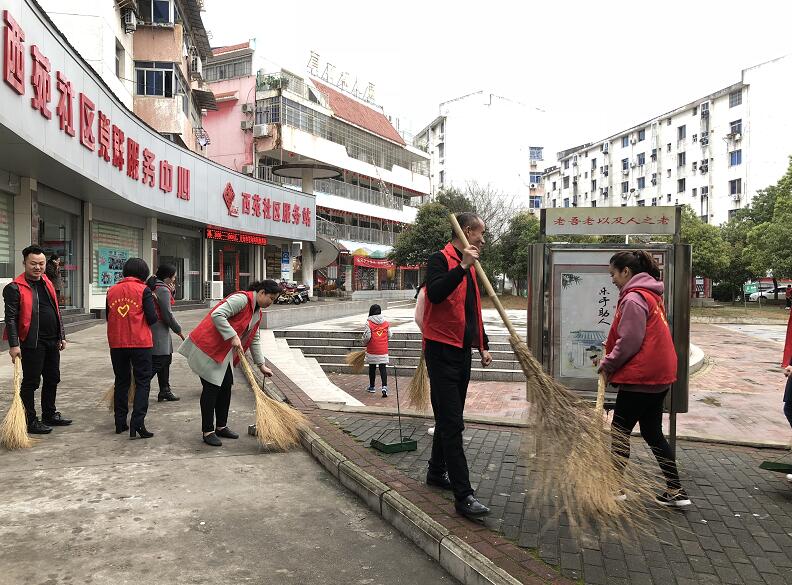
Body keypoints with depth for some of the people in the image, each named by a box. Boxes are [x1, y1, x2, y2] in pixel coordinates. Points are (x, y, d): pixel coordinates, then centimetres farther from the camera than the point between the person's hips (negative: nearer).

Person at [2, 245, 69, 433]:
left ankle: (50, 415, 29)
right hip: (32, 342, -8)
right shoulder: (15, 287, -9)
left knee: (52, 379, 16)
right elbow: (11, 318, -15)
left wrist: (61, 336, 16)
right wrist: (14, 345, -21)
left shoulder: (48, 284, 14)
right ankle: (30, 421, 10)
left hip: (52, 342, 8)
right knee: (30, 382, 0)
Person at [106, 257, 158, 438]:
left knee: (121, 381, 16)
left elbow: (108, 316, 14)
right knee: (142, 382, 2)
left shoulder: (112, 290, 6)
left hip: (116, 343, 5)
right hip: (140, 342, -4)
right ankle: (137, 423, -9)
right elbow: (152, 318, -10)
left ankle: (120, 423, 20)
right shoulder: (143, 290, -7)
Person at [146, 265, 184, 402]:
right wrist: (178, 330, -6)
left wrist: (171, 293, 4)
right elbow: (167, 314, -16)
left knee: (166, 359, 17)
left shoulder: (153, 287, 14)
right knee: (157, 362, -10)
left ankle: (165, 391, 24)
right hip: (158, 330, -10)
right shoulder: (163, 290, -15)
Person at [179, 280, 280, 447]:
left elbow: (254, 340, 17)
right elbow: (217, 315, -28)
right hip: (208, 347, -9)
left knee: (226, 386, 12)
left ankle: (221, 427, 25)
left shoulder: (258, 313, 12)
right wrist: (233, 336, -27)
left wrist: (261, 365, 15)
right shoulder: (241, 299, -18)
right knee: (211, 388, -4)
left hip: (224, 352, 10)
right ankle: (208, 431, 5)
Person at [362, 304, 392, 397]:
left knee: (372, 368, 14)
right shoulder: (386, 323, 0)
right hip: (383, 351, 1)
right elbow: (390, 335, 4)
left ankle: (372, 387, 27)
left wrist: (365, 343, 8)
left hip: (372, 351, -1)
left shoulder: (369, 323, -10)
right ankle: (384, 387, -14)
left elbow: (367, 337, -13)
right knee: (383, 368, 1)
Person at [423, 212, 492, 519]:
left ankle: (437, 473, 32)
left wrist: (482, 346, 23)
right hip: (442, 350, -9)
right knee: (452, 422, -8)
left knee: (449, 419, 17)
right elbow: (435, 294, -29)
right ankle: (463, 495, -6)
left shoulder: (470, 267, 18)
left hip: (462, 350, 9)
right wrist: (462, 266, -32)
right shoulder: (441, 259, -10)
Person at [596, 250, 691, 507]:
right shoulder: (651, 295, 14)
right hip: (659, 375, 10)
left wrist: (607, 364, -6)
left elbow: (630, 342, -20)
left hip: (640, 377, -10)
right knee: (653, 433, 16)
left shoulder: (633, 299, -17)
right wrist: (609, 360, 12)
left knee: (620, 432, 4)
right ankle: (675, 490, 20)